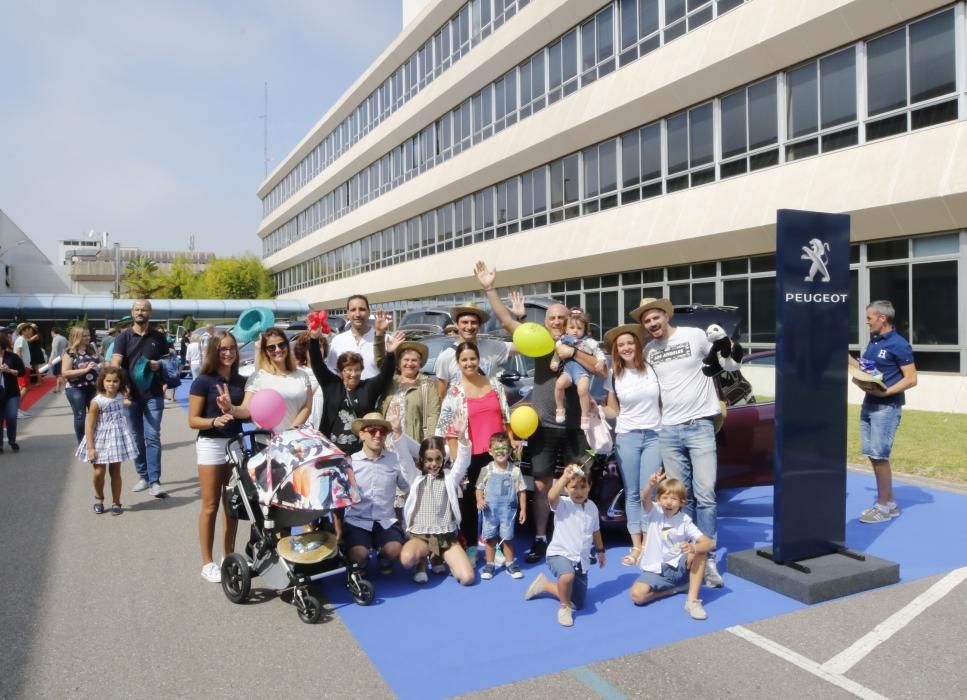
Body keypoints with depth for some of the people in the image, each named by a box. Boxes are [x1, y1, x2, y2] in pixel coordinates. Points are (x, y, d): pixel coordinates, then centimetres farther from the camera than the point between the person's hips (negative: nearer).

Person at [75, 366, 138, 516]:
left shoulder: (120, 397, -2)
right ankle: (99, 498, 25)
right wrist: (90, 447, -15)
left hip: (118, 437, 3)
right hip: (100, 440, -3)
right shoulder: (97, 401, -15)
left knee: (115, 471, 7)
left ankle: (116, 502, 18)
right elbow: (89, 425, -13)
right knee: (99, 472, -2)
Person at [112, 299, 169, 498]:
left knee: (152, 437, -6)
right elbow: (115, 363, -11)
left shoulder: (159, 337, 5)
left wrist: (160, 365, -9)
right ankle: (143, 476, 23)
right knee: (137, 438, 10)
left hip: (153, 395, -1)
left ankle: (155, 481, -6)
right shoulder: (123, 337, 1)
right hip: (132, 395, 1)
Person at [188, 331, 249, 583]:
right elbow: (193, 420, -9)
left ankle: (229, 556, 23)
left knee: (232, 503, 11)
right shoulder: (203, 382, -7)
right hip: (211, 445, -5)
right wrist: (215, 421, -26)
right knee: (210, 505, 0)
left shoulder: (241, 381, 7)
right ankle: (207, 562, 9)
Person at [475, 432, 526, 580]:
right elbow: (479, 488, 1)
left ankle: (510, 563, 24)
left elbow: (522, 491, 0)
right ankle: (489, 564, 22)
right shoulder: (486, 470, -5)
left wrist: (523, 509, -2)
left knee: (507, 537, 8)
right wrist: (480, 500, -18)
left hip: (508, 510, 0)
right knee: (490, 538, 10)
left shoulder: (515, 471, -5)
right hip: (490, 510, 0)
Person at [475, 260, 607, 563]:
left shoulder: (580, 346, 4)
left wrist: (573, 353, -20)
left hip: (573, 427, 0)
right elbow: (506, 320, -3)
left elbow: (602, 370, -10)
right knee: (541, 485, 7)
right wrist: (489, 288, -11)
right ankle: (540, 539, 19)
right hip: (543, 426, 0)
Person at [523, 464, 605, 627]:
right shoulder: (562, 505, -15)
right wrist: (565, 477, -44)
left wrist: (600, 551, 26)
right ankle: (564, 606, -8)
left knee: (578, 604, 13)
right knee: (568, 575, -41)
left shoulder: (592, 507, 1)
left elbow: (595, 531, 18)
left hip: (581, 560, 6)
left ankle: (545, 585, 34)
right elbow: (551, 496, -40)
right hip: (559, 554, -5)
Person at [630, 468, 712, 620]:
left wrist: (693, 548, -37)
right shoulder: (654, 513, -5)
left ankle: (692, 599, -22)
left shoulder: (685, 521, -4)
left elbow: (709, 543, -14)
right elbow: (644, 498, -28)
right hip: (655, 571, 0)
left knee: (700, 550, -26)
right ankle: (678, 587, -3)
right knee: (637, 595, -26)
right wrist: (651, 485, -51)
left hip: (679, 567, 0)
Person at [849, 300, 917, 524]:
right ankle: (890, 502, 22)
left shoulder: (898, 345, -13)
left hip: (886, 407, -8)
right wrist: (848, 358, 9)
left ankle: (884, 507, 7)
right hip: (869, 404, 8)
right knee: (873, 456, 11)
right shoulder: (873, 341, 12)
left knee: (879, 456, -4)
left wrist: (885, 392, -24)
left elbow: (911, 379, -15)